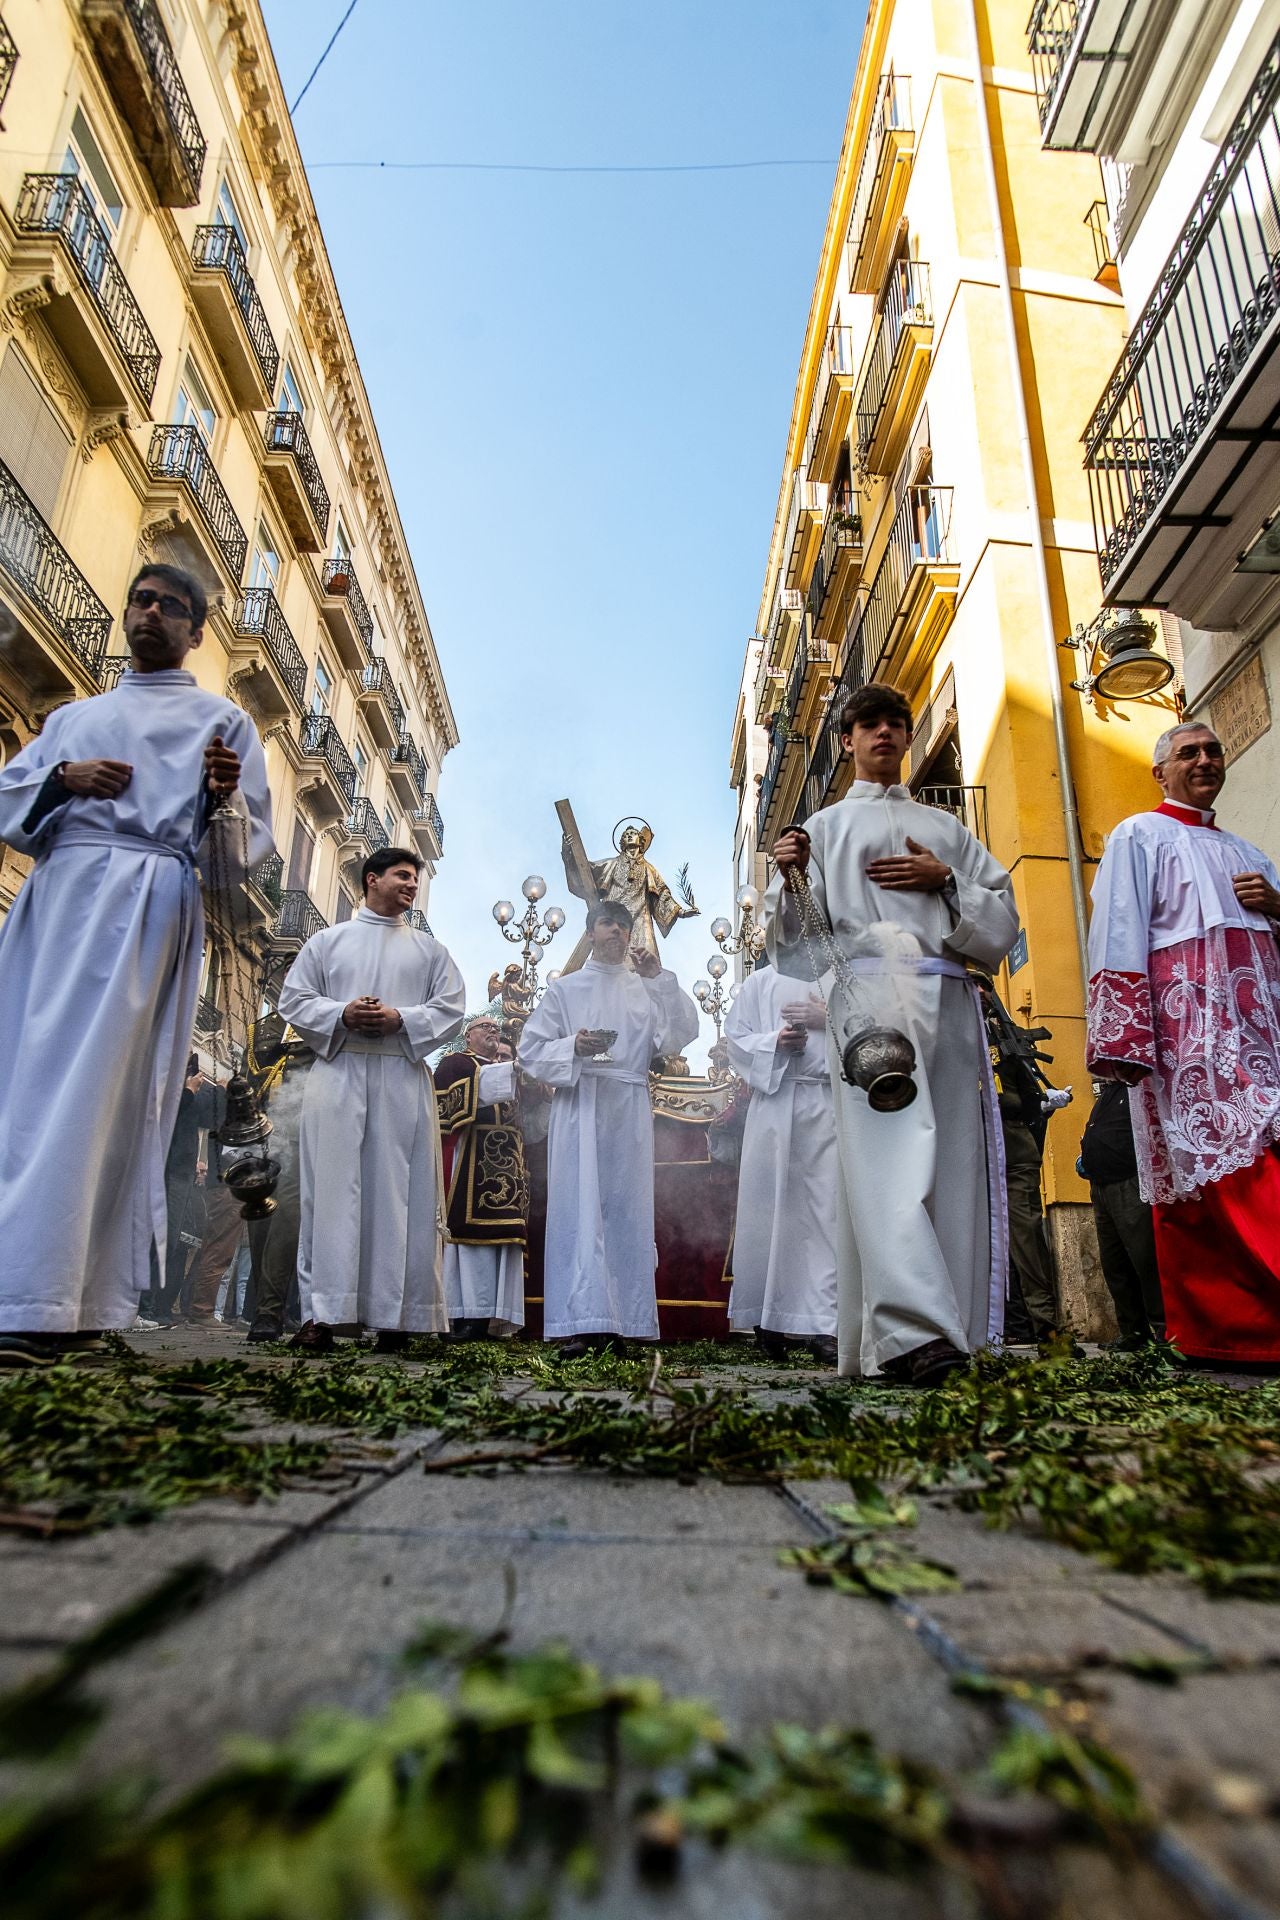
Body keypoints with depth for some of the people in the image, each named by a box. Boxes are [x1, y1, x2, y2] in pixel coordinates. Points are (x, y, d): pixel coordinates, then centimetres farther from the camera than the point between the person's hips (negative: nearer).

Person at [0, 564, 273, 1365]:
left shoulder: (223, 721, 16)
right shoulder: (73, 716, 29)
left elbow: (249, 842, 7)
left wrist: (224, 795, -16)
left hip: (145, 900, -5)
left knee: (80, 1084, -18)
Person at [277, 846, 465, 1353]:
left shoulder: (429, 949, 17)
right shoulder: (327, 940, 15)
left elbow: (451, 1008, 8)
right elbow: (293, 1000, 8)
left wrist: (401, 1020, -9)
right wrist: (342, 1015, -10)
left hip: (404, 1080, 1)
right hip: (338, 1075, 0)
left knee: (399, 1194, -2)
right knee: (332, 1191, -4)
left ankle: (395, 1315, 2)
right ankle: (322, 1314, -1)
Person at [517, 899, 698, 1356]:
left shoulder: (648, 989, 14)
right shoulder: (565, 988, 12)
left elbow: (678, 1036, -1)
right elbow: (531, 1049, 7)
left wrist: (659, 979, -7)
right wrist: (573, 1047, -11)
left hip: (628, 1111, 2)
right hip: (578, 1108, -1)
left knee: (626, 1210, 1)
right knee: (579, 1209, -7)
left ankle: (627, 1321, 7)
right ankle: (578, 1324, -7)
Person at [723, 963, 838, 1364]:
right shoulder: (761, 981, 15)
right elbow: (736, 1038, 9)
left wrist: (829, 1020, -6)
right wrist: (775, 1042, -9)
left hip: (831, 1108, 0)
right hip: (775, 1104, 0)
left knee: (828, 1209, -7)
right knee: (772, 1209, 1)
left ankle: (823, 1324, -5)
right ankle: (768, 1317, 14)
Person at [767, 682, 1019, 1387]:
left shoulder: (944, 827, 29)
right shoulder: (824, 827, 22)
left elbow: (1003, 918, 18)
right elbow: (799, 946, 12)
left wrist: (946, 880, 0)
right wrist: (791, 879, -8)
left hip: (949, 997, 4)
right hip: (871, 990, -3)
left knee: (955, 1157, -6)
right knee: (890, 1150, -22)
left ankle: (951, 1331, -2)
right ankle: (914, 1333, -31)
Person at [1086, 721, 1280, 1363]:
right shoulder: (1139, 836, 9)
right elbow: (1118, 938, -4)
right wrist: (1124, 1037, -16)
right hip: (1185, 1022, -6)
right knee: (1214, 1169, -15)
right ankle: (1218, 1331, -16)